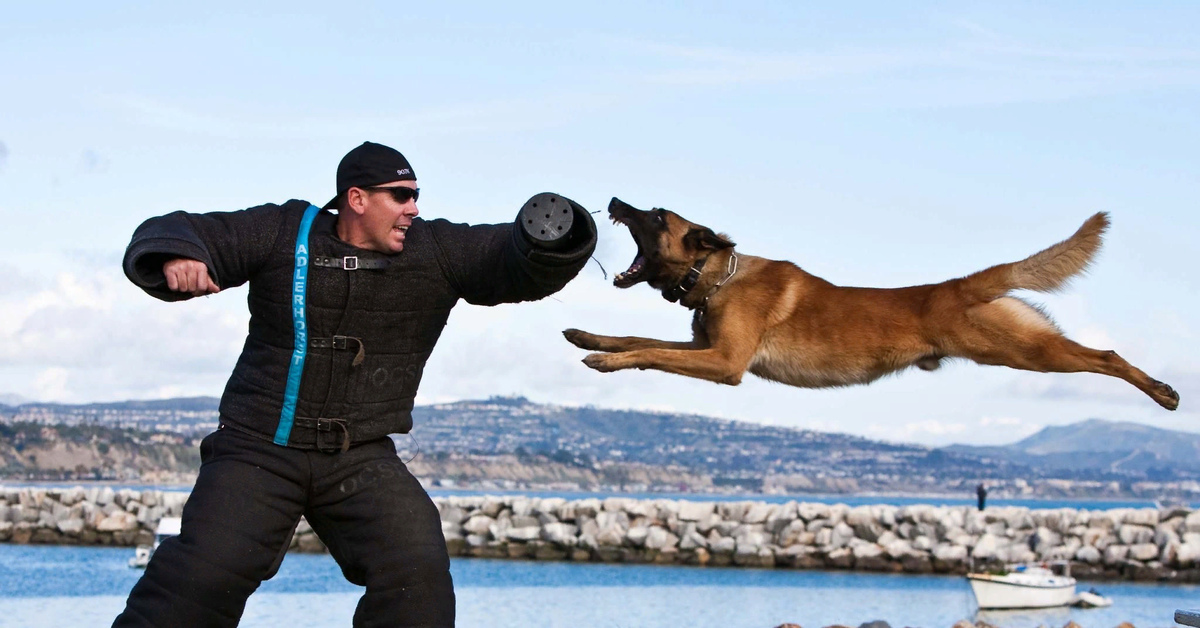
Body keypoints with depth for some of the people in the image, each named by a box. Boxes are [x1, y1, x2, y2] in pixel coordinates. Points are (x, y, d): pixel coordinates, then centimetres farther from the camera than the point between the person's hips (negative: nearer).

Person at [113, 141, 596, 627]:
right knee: (205, 572, -17)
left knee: (416, 571, -19)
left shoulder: (436, 251, 2)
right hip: (258, 450, -2)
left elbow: (522, 264, -6)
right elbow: (165, 237, -2)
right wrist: (176, 258, -27)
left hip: (362, 461, 2)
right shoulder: (283, 233, -2)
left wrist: (551, 237, -30)